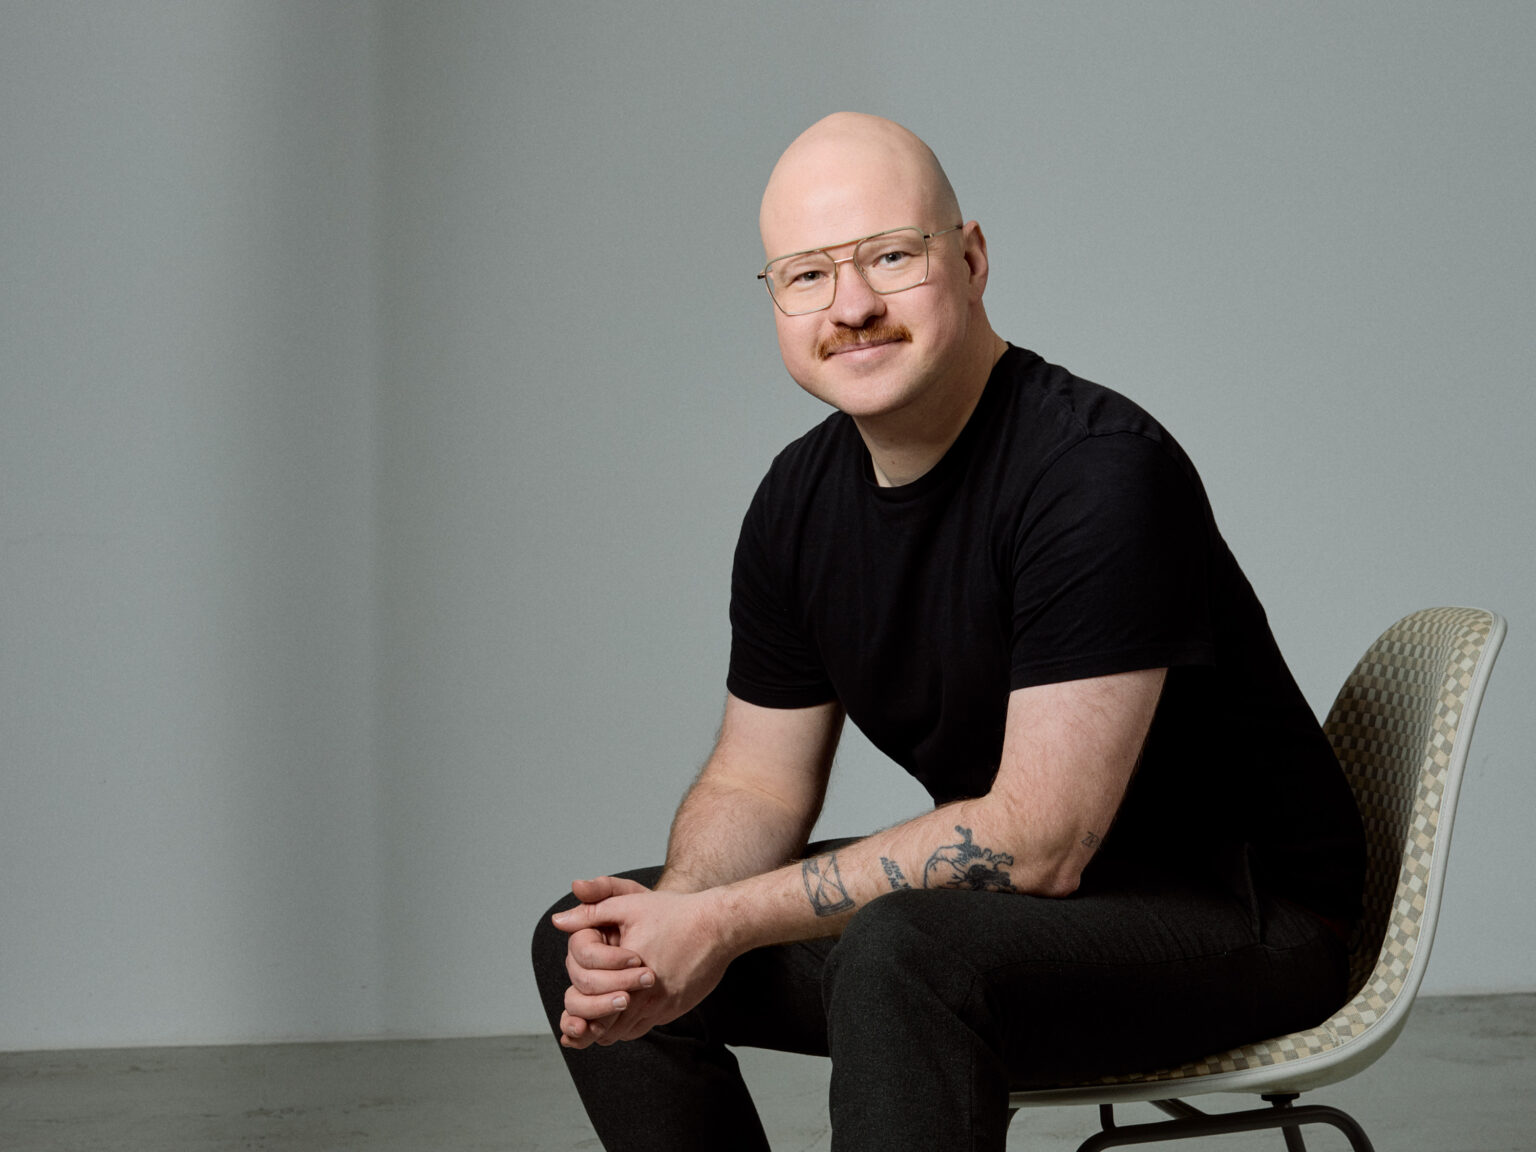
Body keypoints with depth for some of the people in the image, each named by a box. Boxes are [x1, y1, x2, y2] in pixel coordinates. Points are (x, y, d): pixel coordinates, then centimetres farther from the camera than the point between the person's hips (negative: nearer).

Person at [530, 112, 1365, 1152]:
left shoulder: (1099, 471, -24)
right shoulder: (799, 500, 1)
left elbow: (1037, 841, -26)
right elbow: (758, 781, 9)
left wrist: (727, 921, -23)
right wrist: (669, 921, -15)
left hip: (1238, 912, -8)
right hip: (1009, 899, 8)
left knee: (901, 951, -37)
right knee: (588, 946, 3)